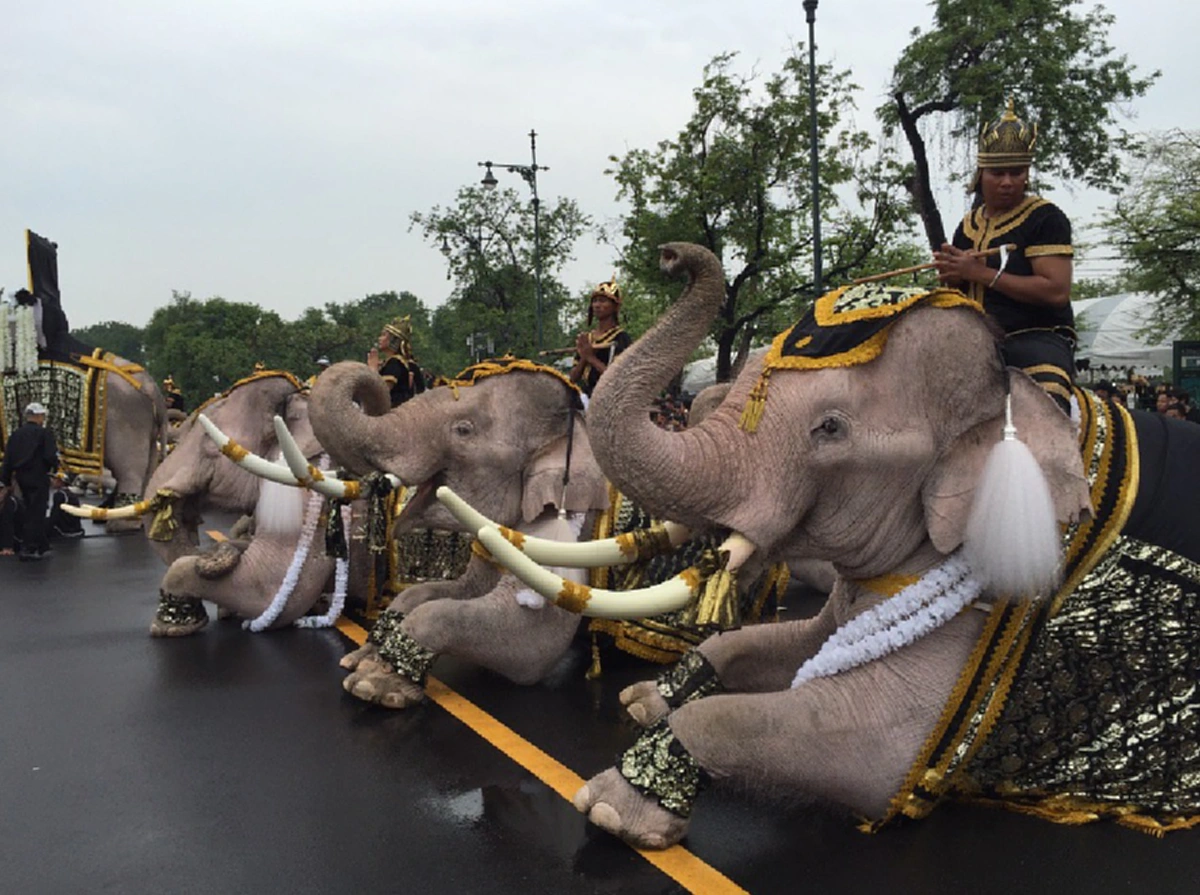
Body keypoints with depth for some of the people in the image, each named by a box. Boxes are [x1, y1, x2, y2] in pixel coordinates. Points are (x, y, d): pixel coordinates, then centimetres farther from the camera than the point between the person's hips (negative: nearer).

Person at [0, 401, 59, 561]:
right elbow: (51, 457, -19)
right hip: (39, 478, -7)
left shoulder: (15, 435, 9)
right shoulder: (44, 433, -10)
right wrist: (54, 467, 4)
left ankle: (42, 546, 26)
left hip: (21, 478, 7)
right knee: (36, 513, -1)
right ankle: (29, 549, -4)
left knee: (28, 512, 17)